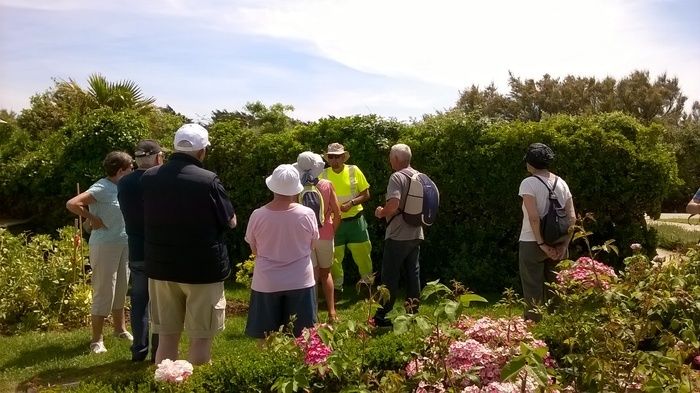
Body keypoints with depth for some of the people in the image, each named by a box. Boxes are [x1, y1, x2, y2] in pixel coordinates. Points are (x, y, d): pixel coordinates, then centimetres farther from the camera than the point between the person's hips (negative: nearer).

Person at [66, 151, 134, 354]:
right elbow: (72, 204, -25)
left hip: (124, 244, 8)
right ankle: (96, 340, 11)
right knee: (103, 293, -1)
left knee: (120, 291, 19)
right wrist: (92, 219, -15)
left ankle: (120, 329, 35)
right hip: (105, 246, -8)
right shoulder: (102, 188, -18)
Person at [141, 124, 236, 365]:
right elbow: (230, 222, -5)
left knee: (166, 338, 14)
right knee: (200, 339, 5)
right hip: (203, 269, -5)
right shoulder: (208, 181, -15)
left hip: (161, 267, 5)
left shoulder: (148, 178, 0)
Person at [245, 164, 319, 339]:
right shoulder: (307, 214, -12)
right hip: (300, 282, 0)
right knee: (300, 338, 11)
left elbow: (254, 249, 3)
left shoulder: (257, 215, -11)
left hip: (267, 284, 0)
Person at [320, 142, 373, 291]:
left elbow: (366, 195, -3)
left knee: (362, 255, 6)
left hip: (355, 220, -1)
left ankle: (367, 283, 27)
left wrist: (351, 203, -20)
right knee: (334, 257, 8)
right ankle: (337, 287, 27)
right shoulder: (323, 175, -3)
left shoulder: (354, 171, -6)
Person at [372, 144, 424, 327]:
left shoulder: (397, 177, -15)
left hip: (398, 235, -8)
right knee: (413, 274, 11)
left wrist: (381, 213, -8)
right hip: (416, 234, 8)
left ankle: (382, 315, 5)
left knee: (390, 276, -1)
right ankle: (413, 312, 16)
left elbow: (393, 205, -26)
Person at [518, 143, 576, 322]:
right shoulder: (561, 183, 6)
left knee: (533, 291, 3)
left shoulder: (528, 183, -11)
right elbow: (572, 218, 1)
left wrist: (541, 243, -15)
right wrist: (564, 245, 1)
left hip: (532, 243, -5)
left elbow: (534, 217, -20)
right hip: (557, 244, 5)